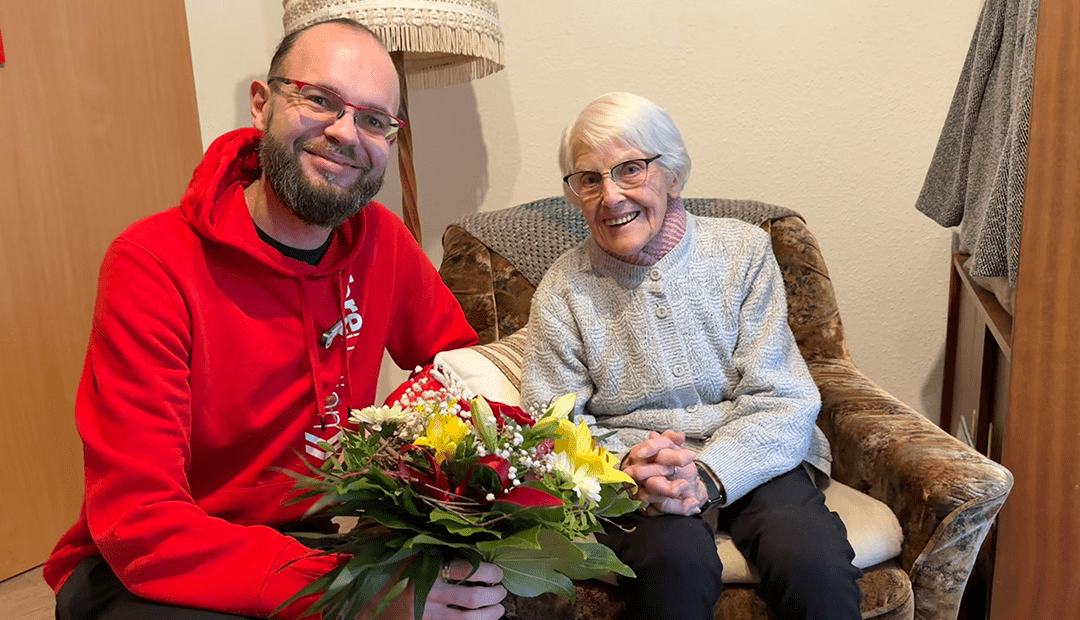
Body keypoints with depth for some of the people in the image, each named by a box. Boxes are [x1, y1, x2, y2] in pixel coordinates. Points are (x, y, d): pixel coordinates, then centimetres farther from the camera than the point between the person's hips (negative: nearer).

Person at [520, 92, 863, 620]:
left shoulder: (743, 252, 2)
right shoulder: (562, 291, 2)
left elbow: (782, 401, -4)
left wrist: (708, 475, -21)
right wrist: (626, 467, -23)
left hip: (749, 461, 1)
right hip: (623, 473, 0)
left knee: (816, 566, -28)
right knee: (677, 561, -32)